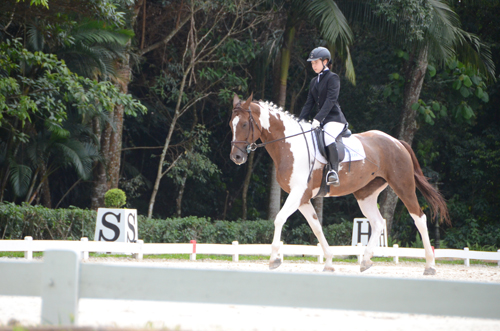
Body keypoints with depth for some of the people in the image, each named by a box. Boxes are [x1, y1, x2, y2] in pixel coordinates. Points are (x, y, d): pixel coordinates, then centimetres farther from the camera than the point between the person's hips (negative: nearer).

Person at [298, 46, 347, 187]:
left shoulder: (333, 78, -6)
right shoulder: (314, 82, 19)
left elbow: (330, 100, -17)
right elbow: (309, 103, 18)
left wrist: (318, 119, -26)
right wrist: (299, 121, 5)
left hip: (334, 119, -10)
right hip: (321, 121, 10)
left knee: (327, 137, -36)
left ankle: (334, 172, -47)